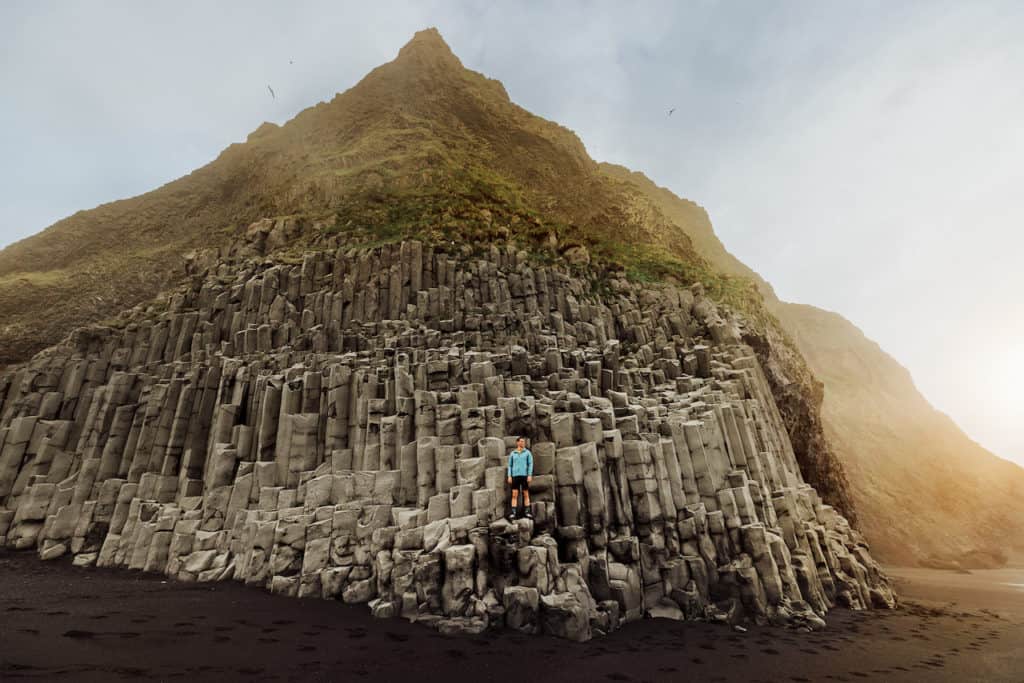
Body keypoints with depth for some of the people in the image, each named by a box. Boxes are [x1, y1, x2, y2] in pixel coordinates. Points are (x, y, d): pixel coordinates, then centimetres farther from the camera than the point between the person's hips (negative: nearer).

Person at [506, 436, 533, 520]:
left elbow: (530, 464, 0)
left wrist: (530, 475, -10)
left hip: (524, 475, 0)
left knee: (526, 494, 2)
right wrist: (509, 476, -1)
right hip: (515, 476, 1)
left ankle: (527, 512, 9)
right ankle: (513, 513, -3)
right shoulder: (512, 453, 8)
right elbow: (510, 465, 9)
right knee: (514, 495, -4)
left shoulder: (528, 452, 5)